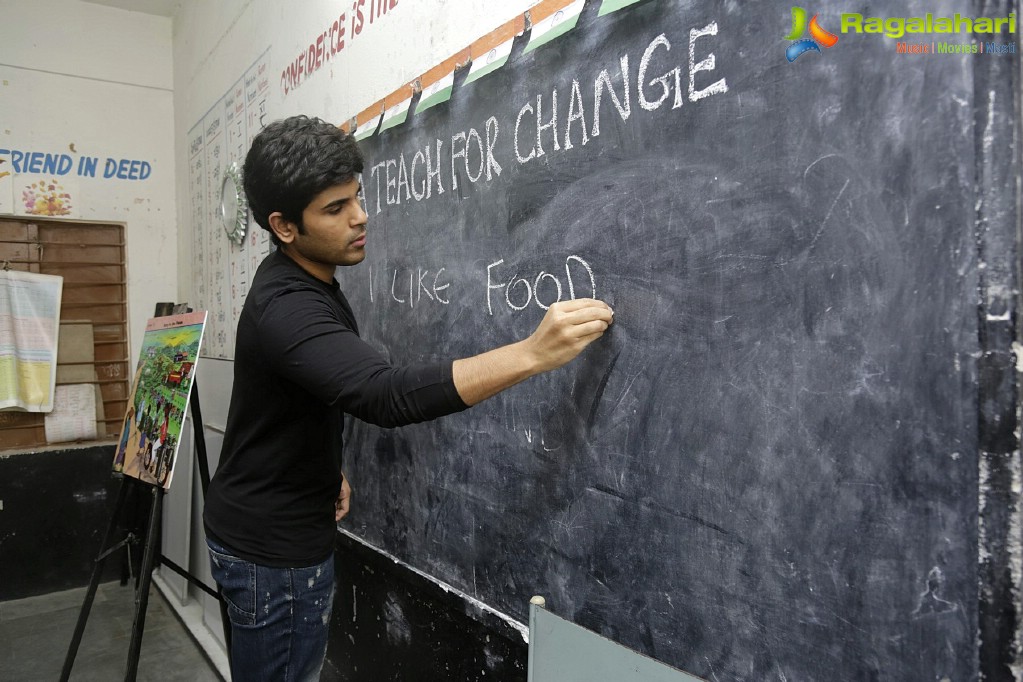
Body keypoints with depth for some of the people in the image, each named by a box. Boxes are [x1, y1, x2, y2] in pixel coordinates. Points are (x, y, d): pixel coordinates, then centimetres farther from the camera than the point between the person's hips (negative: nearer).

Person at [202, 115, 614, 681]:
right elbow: (386, 395, -44)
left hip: (277, 531, 9)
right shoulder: (285, 307, -28)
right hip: (272, 549, -9)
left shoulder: (304, 281, 4)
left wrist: (328, 467, 4)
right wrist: (533, 353, -46)